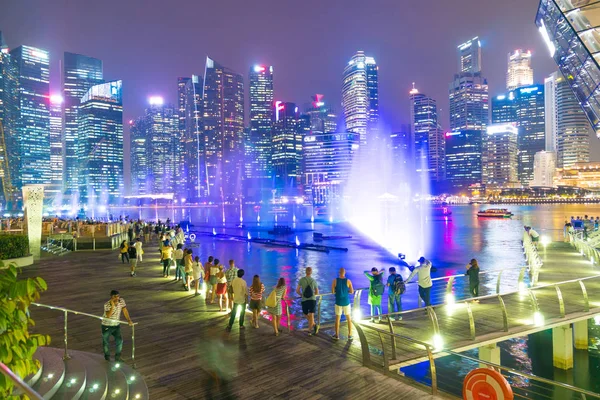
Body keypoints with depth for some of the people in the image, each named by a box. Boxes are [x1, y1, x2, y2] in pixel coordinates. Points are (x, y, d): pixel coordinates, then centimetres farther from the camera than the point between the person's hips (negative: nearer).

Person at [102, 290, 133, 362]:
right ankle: (107, 356, 36)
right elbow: (108, 316, -36)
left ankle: (117, 357, 17)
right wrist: (112, 306, -42)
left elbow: (125, 310, -2)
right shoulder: (107, 304, -24)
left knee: (119, 340, -1)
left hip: (116, 325, 3)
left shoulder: (121, 301, -10)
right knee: (106, 341, 11)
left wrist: (129, 320, -9)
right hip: (107, 326, -3)